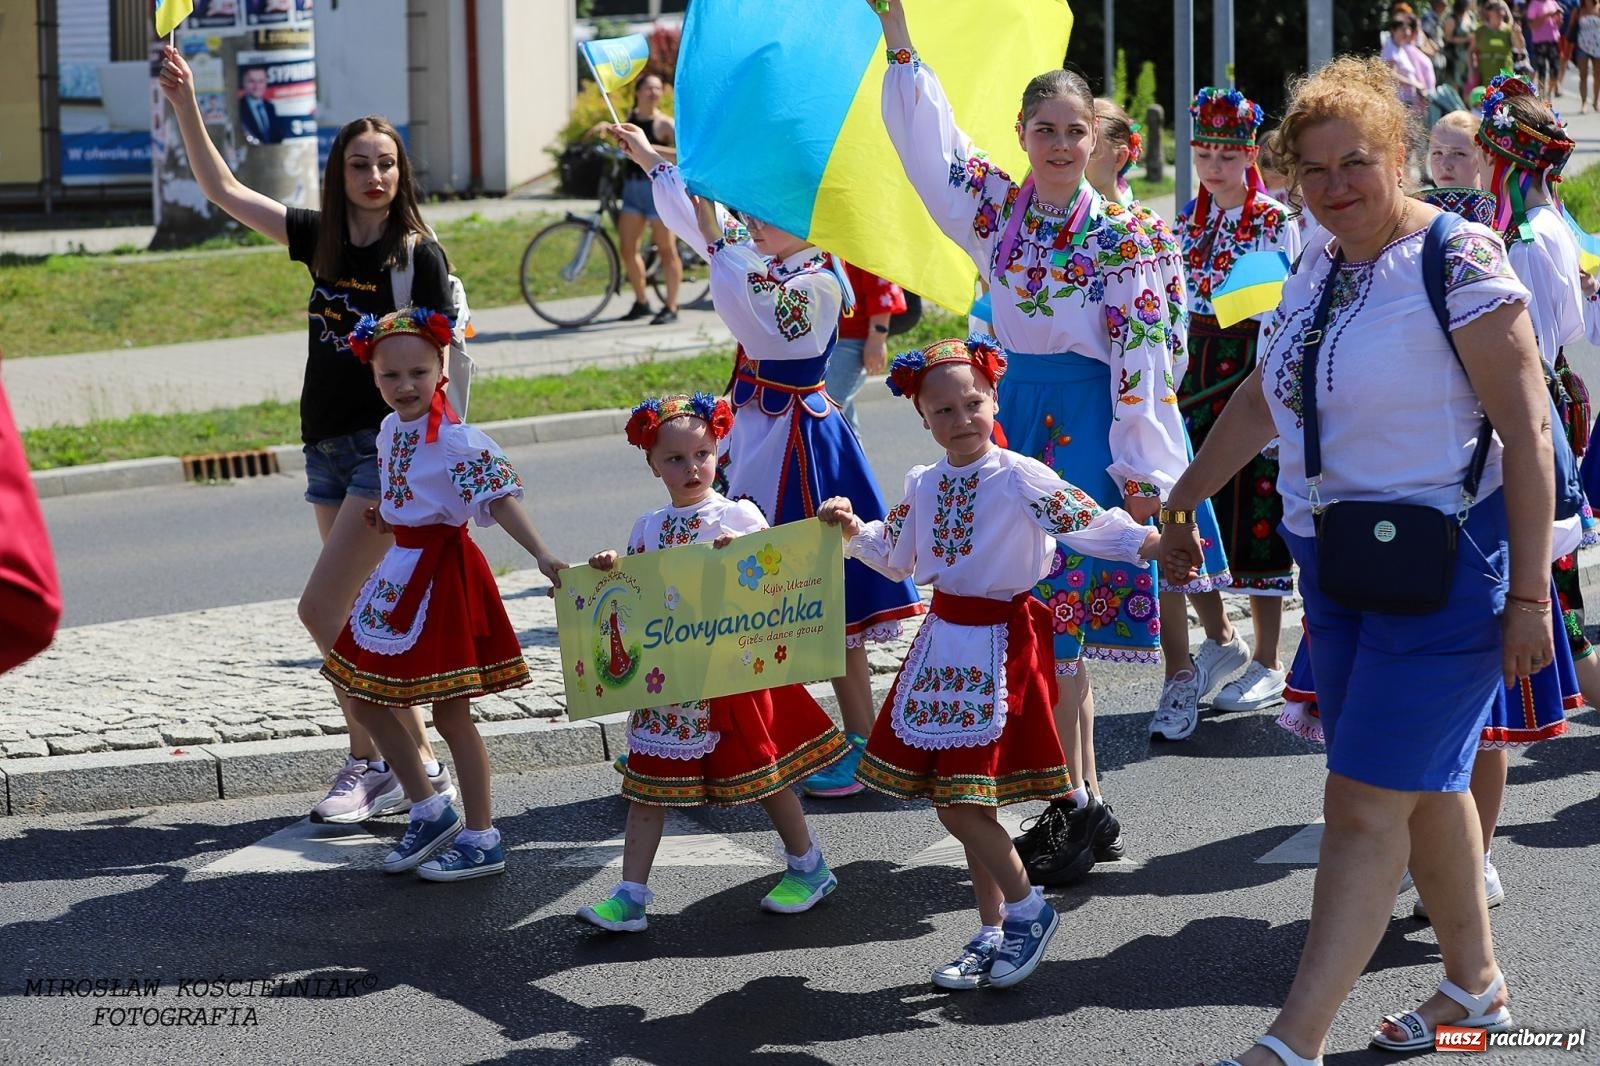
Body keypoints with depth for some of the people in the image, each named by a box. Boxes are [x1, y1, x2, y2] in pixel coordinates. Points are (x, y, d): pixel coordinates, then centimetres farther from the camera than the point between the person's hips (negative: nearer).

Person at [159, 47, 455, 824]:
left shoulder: (419, 255, -9)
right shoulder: (322, 238, 7)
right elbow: (223, 191, 11)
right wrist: (185, 107, 3)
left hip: (390, 448, -7)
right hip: (328, 447, 7)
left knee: (321, 608, -13)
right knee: (361, 620, 10)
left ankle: (372, 761, -3)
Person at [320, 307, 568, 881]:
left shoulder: (457, 440, -19)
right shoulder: (391, 431, 6)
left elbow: (500, 500, -27)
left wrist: (541, 554, -37)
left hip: (443, 572, -9)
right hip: (400, 574, 9)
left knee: (450, 713, -2)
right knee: (364, 697, 12)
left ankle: (481, 840, 10)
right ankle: (429, 812, 24)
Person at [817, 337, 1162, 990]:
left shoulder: (1019, 479, -13)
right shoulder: (924, 486, 7)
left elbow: (1090, 524, -22)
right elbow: (894, 556, 22)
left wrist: (1153, 544, -36)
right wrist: (851, 528, 6)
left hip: (1001, 646, -7)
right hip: (945, 643, 7)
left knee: (960, 803, -11)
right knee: (958, 803, 11)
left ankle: (1027, 909, 10)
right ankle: (993, 932, 24)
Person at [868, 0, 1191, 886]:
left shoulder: (1122, 236, -7)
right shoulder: (998, 208, 8)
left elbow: (1143, 357, -8)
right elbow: (928, 139, 4)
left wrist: (1142, 472, -12)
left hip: (1088, 419, -6)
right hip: (1016, 411, 6)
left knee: (1056, 613, -10)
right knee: (1035, 612, 5)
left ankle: (1081, 808, -4)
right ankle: (1081, 804, 12)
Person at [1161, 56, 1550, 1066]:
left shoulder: (1456, 261, -15)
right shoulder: (1317, 266, 9)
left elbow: (1528, 427, -16)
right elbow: (1260, 400, 21)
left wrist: (1529, 593, -18)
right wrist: (1183, 501, 25)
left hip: (1444, 567, -7)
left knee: (1367, 802, -8)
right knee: (1425, 786, 15)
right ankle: (1475, 984, 30)